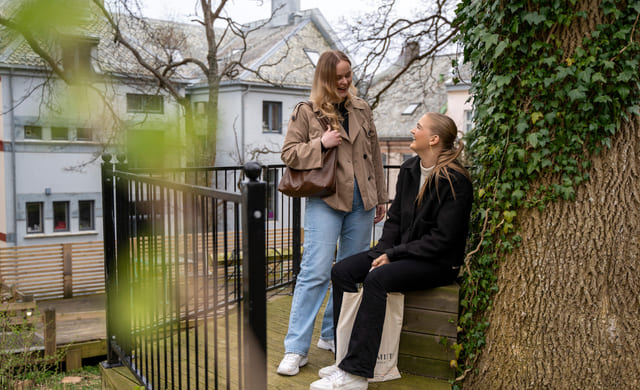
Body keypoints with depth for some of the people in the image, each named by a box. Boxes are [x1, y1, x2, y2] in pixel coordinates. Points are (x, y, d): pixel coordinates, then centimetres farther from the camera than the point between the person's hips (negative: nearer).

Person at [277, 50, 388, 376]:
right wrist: (321, 144, -15)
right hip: (325, 201, -5)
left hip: (360, 202, 5)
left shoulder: (361, 109, 12)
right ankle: (295, 349, -2)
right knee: (315, 272, -10)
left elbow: (374, 154, 16)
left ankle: (332, 335, 26)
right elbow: (288, 153, 0)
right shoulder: (306, 112, 1)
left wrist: (380, 198, 15)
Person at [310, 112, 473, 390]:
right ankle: (347, 356, -10)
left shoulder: (454, 181, -15)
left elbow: (443, 238, -18)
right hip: (404, 251, 8)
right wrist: (382, 252, -4)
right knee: (341, 271, -11)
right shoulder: (409, 170, 9)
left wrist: (393, 255, -18)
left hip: (440, 261, -8)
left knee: (377, 279, -32)